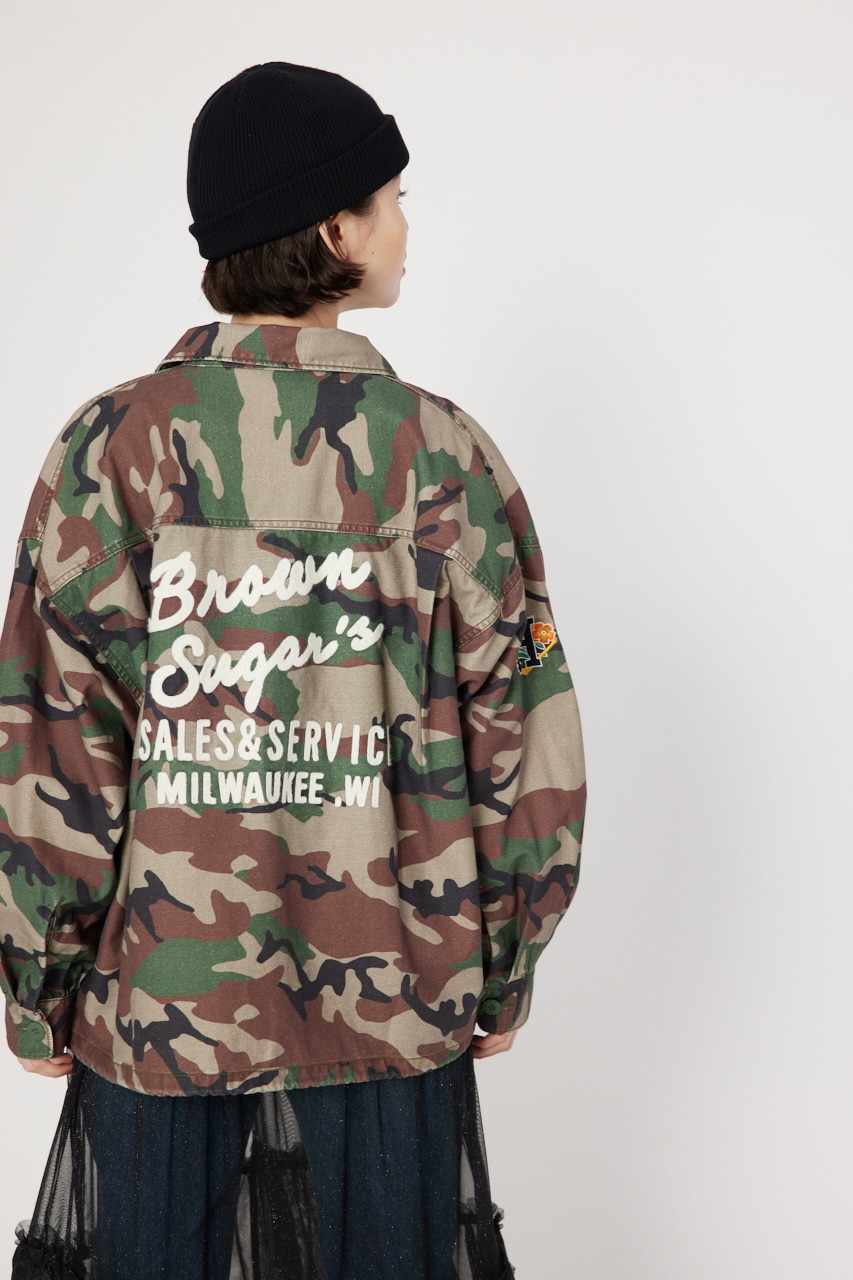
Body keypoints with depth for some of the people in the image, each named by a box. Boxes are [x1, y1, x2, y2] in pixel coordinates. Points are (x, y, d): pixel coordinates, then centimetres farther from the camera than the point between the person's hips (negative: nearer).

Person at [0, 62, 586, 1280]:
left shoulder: (114, 448, -9)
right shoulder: (442, 454, -8)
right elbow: (524, 746, -6)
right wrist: (502, 977, 7)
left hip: (156, 997, 0)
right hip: (394, 998, 0)